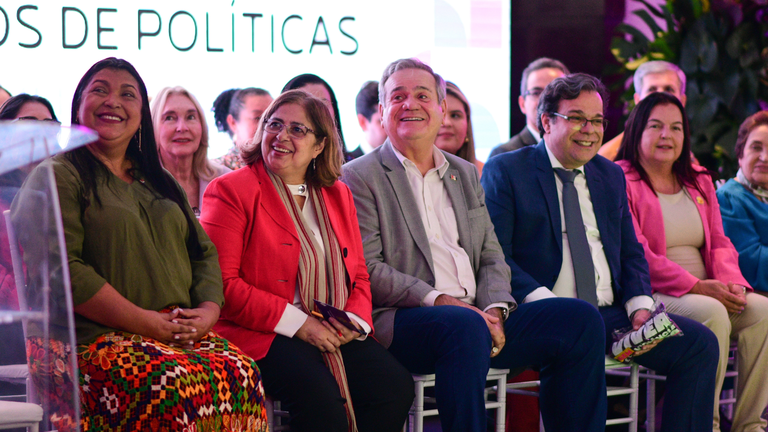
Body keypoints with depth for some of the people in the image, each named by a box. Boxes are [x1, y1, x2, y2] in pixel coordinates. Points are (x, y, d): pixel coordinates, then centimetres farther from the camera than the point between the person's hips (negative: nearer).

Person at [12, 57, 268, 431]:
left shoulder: (160, 183, 26)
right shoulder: (58, 176, 2)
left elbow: (204, 253, 22)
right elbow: (60, 270, -10)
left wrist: (208, 311, -1)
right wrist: (146, 322, -14)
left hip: (183, 331, 6)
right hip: (95, 339, -6)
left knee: (242, 374, -26)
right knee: (178, 385, -35)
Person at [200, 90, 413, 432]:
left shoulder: (337, 195, 20)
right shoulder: (230, 191, 1)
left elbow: (359, 276, 22)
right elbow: (221, 284, -8)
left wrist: (355, 320, -2)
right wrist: (296, 323, -14)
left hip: (334, 335, 6)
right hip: (260, 336, -6)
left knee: (395, 386, -21)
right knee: (320, 397, -34)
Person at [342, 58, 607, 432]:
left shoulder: (466, 174, 23)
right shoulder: (360, 177, 3)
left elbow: (491, 257, 19)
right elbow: (366, 269, -7)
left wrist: (494, 310, -3)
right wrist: (439, 300, -17)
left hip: (476, 319, 6)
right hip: (400, 321, -6)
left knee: (581, 319, -9)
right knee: (465, 325, -38)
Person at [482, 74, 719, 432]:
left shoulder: (611, 176, 21)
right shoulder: (506, 171, 3)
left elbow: (631, 252, 21)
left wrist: (640, 306, 1)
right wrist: (545, 303, -21)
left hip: (610, 312, 6)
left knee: (700, 343, -12)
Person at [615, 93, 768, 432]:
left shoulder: (698, 181, 20)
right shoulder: (620, 181, -3)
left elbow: (719, 243, 15)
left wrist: (732, 283, -8)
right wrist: (696, 286, -20)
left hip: (707, 291, 7)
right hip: (650, 295, -7)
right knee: (711, 313, -33)